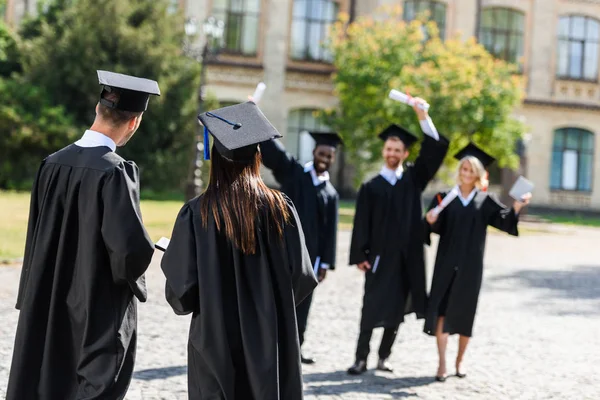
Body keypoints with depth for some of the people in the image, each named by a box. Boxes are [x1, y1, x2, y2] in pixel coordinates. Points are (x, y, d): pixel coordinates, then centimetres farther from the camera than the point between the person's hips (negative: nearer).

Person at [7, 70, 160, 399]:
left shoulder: (53, 164, 0)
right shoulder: (116, 171, -20)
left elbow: (36, 235, 8)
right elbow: (130, 245, -25)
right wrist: (131, 273, -3)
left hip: (47, 306, 6)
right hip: (100, 309, -6)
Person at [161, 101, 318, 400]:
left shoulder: (196, 214, -11)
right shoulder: (281, 209, -5)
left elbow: (181, 289, -10)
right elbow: (302, 277, -3)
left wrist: (170, 259, 12)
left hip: (216, 342, -1)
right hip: (271, 343, 1)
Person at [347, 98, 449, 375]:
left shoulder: (413, 179, 7)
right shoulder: (371, 187, 1)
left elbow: (436, 149, -3)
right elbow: (362, 223, -1)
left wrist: (423, 117, -14)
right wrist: (360, 255, -10)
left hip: (407, 254, 2)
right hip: (380, 254, -2)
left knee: (397, 308, 7)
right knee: (373, 306, -2)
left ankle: (384, 356, 18)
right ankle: (361, 358, 4)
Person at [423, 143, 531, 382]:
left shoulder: (485, 201, 6)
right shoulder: (445, 198, 4)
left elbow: (505, 220, -8)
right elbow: (436, 227, -5)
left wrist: (517, 207, -27)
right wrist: (431, 221, -28)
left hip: (470, 265, 1)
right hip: (446, 263, -1)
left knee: (465, 314, 6)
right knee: (441, 312, -8)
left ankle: (460, 360, 23)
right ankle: (442, 363, -6)